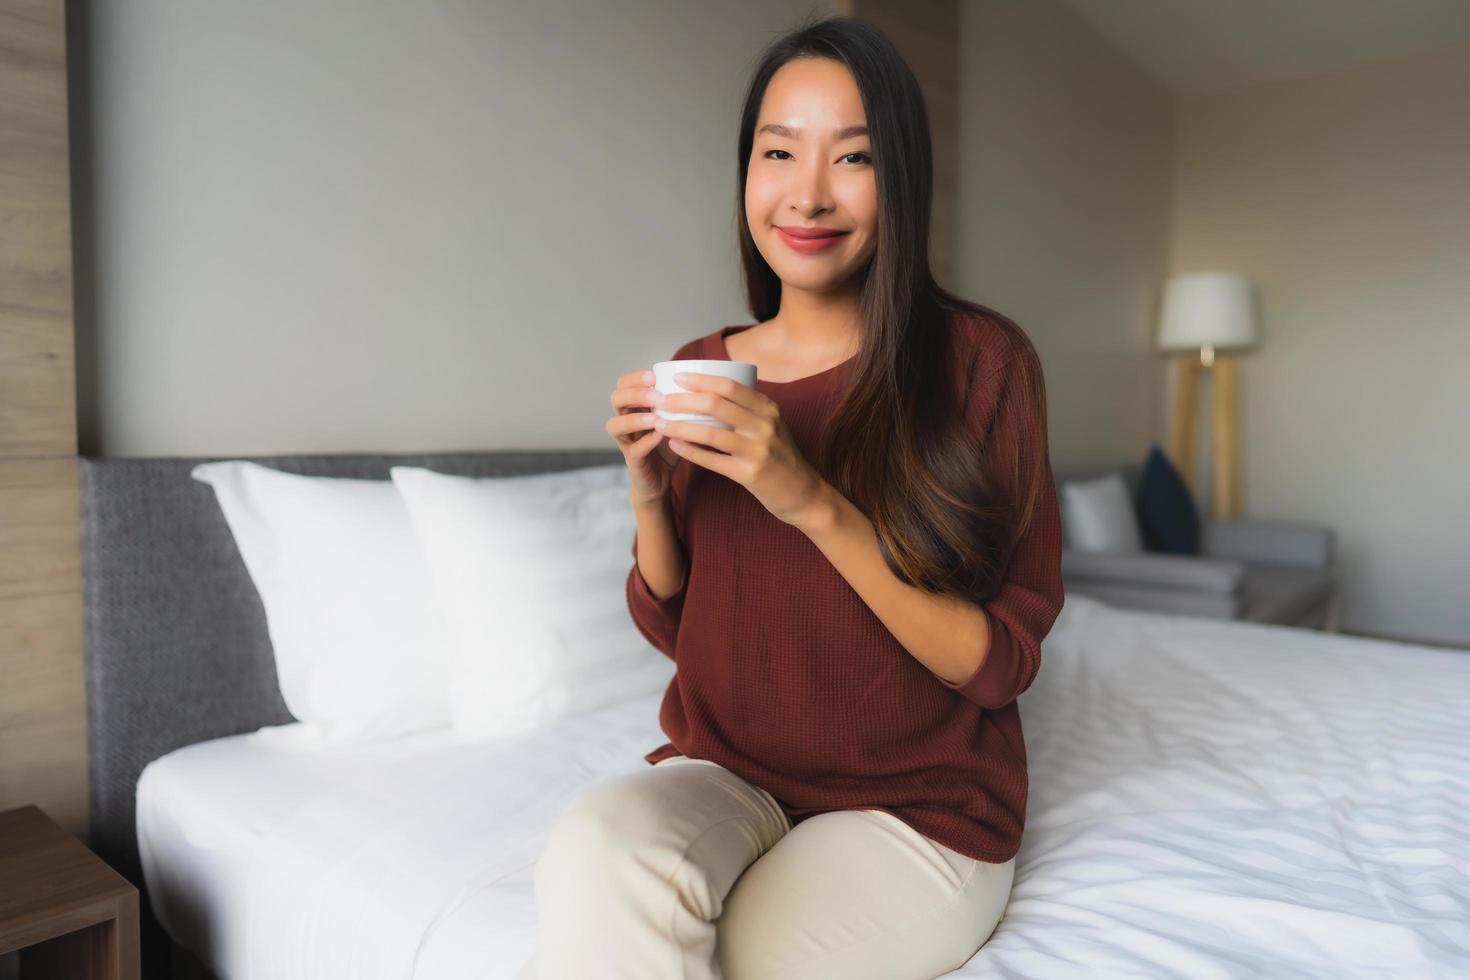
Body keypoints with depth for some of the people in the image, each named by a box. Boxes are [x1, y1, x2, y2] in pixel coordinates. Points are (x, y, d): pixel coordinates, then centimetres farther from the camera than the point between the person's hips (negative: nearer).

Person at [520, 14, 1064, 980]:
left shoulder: (980, 359, -10)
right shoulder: (700, 372, 1)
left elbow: (1001, 663, -14)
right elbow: (672, 629, 6)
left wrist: (815, 503, -26)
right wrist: (649, 492, -13)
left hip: (919, 806, -2)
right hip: (727, 776, 3)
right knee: (594, 849, -30)